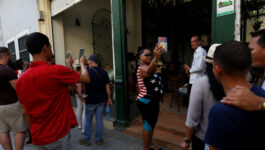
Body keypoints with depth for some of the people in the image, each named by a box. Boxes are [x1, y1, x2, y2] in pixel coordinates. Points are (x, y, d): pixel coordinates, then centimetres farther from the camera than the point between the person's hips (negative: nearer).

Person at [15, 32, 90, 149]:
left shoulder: (21, 80, -2)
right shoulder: (56, 70, -22)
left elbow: (25, 112, 6)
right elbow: (86, 78, -10)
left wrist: (33, 132, 19)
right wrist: (82, 63, 9)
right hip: (58, 135, -5)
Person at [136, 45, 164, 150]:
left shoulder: (150, 67, 16)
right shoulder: (142, 68, -20)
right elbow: (148, 71, -46)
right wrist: (156, 57, -60)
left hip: (153, 101, 9)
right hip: (146, 102, -9)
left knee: (152, 123, 18)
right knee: (148, 124, 0)